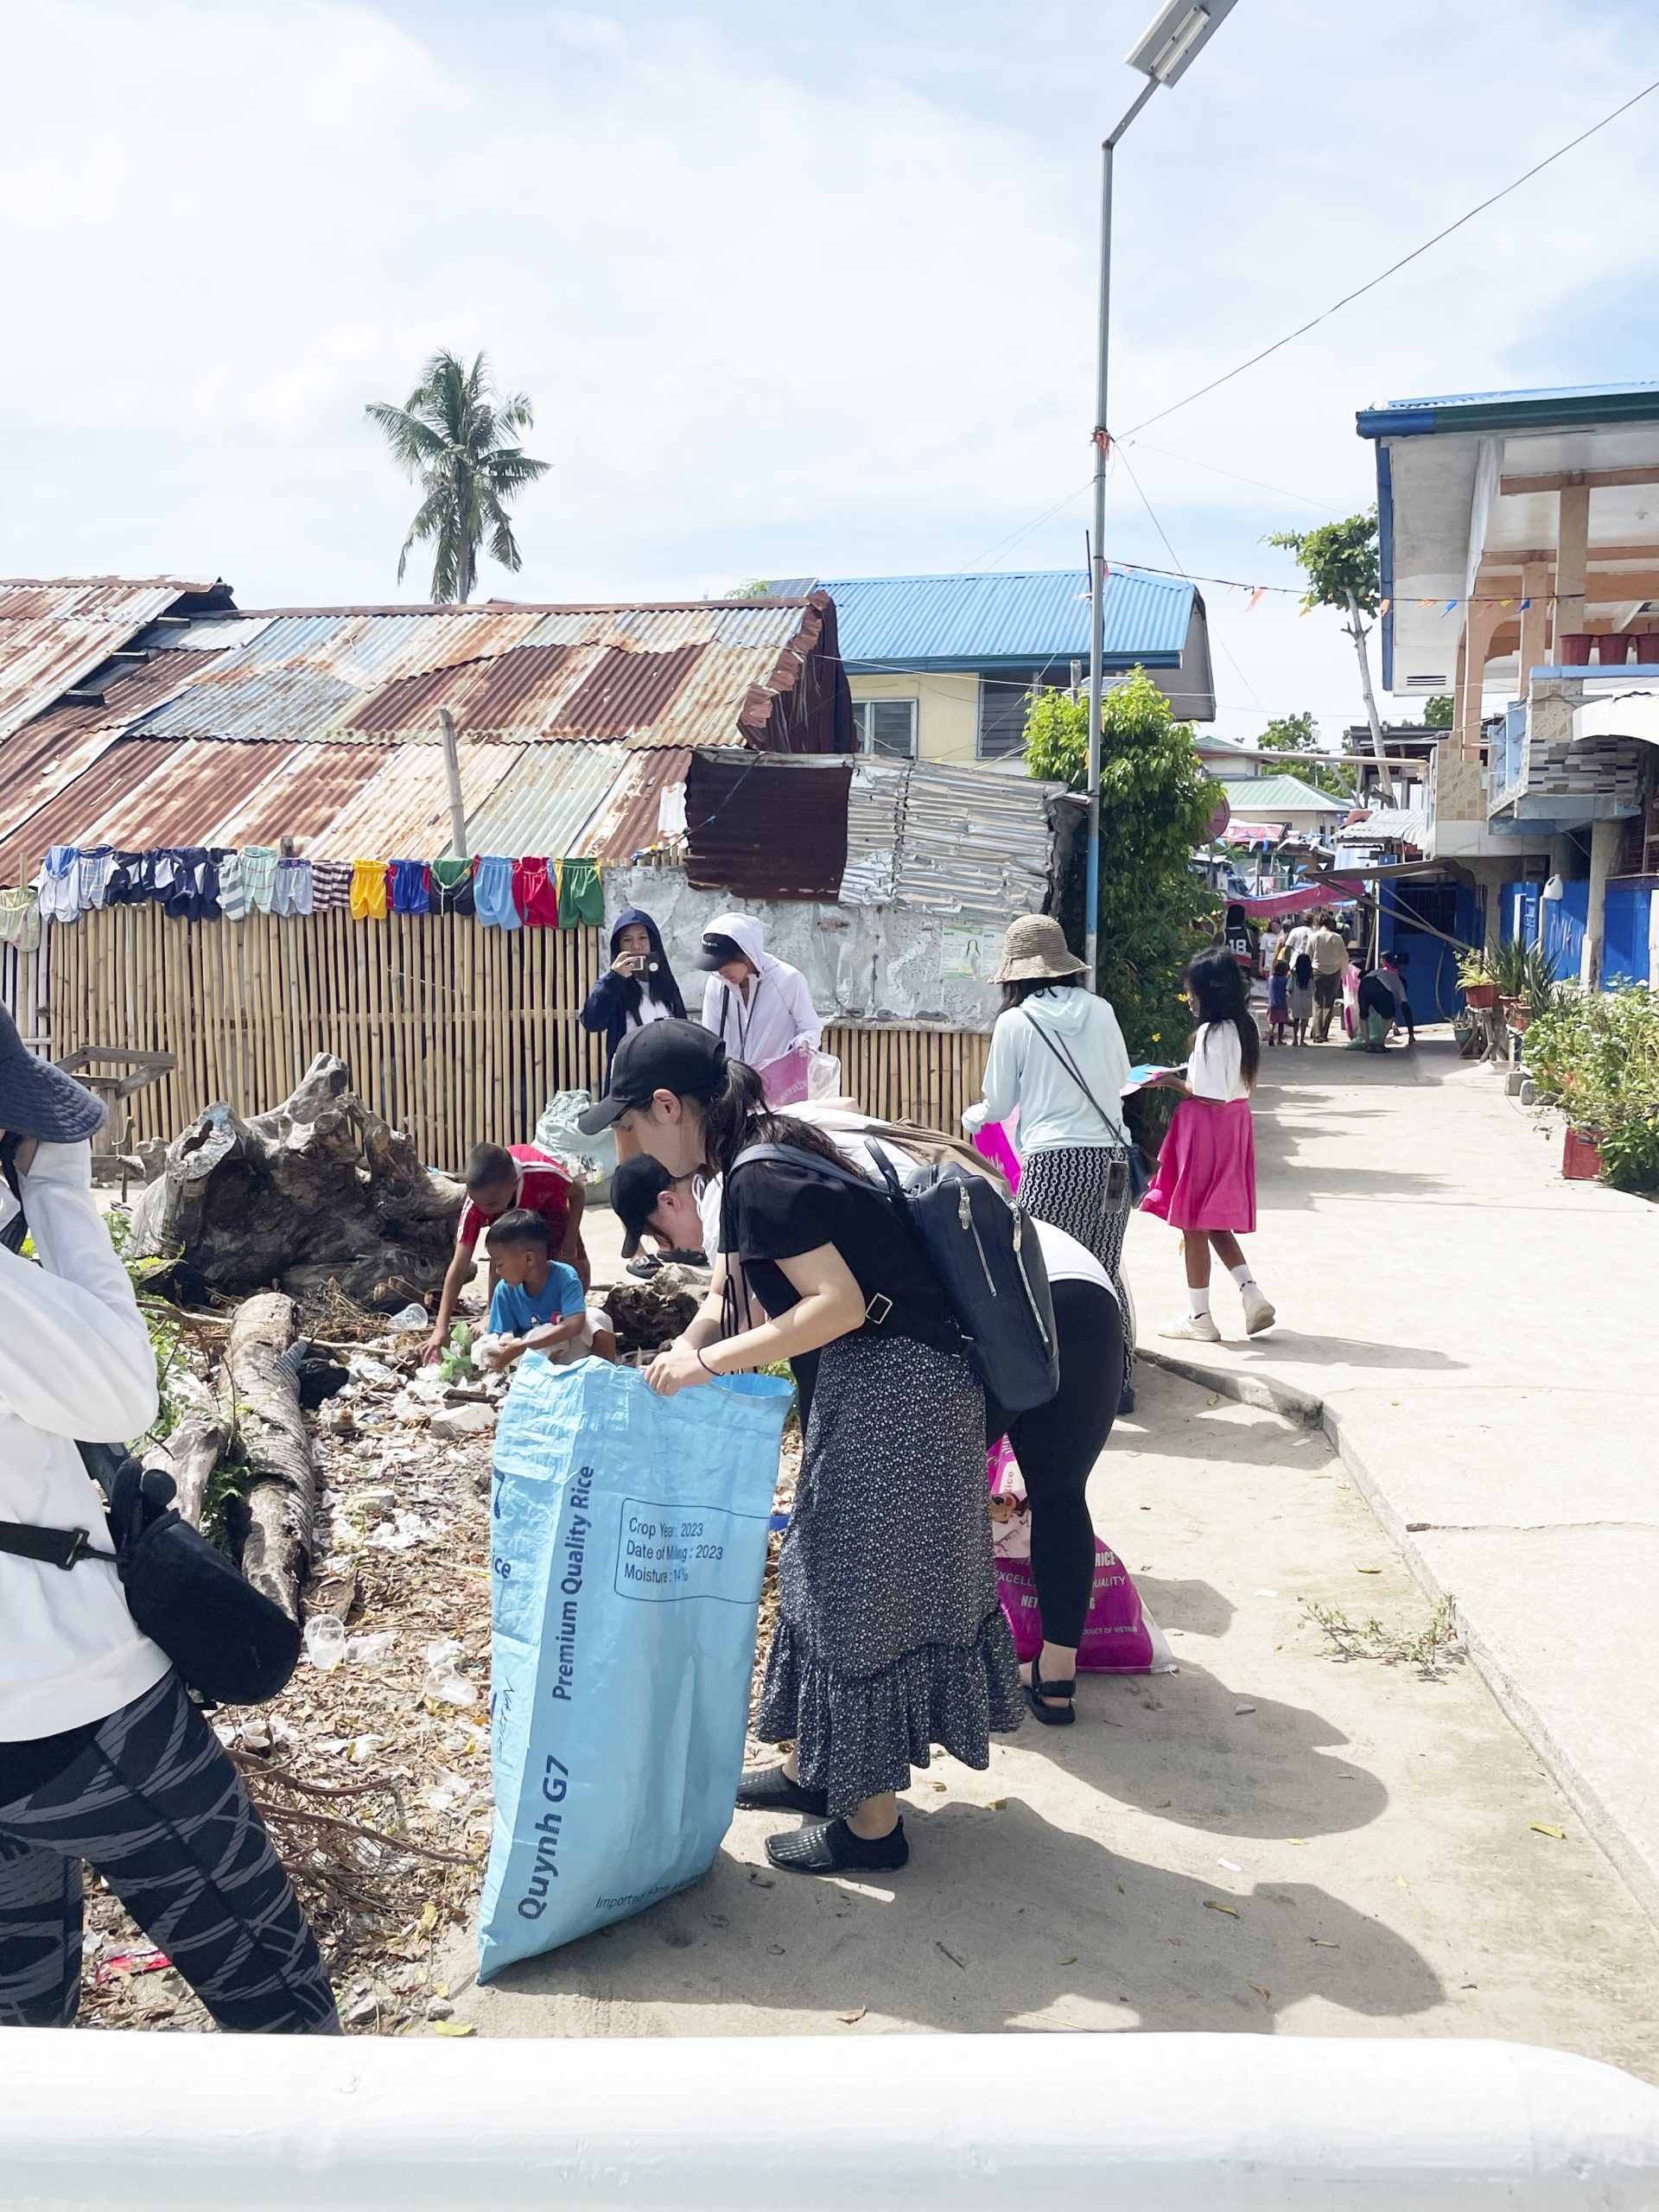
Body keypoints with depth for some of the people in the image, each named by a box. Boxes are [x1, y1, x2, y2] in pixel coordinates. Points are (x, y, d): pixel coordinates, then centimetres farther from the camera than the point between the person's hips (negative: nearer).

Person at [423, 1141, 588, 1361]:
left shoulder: (542, 1172, -45)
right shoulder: (475, 1205, -38)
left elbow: (578, 1193, -21)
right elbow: (458, 1267, -37)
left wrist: (569, 1244, -23)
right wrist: (441, 1328, -43)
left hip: (549, 1206, -1)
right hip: (507, 1216, 1)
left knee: (578, 1273, -17)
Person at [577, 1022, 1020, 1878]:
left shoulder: (760, 1178, -22)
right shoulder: (758, 1158, 9)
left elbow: (838, 1304, -27)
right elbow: (729, 1291, 16)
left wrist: (709, 1361, -23)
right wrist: (675, 1361, 3)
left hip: (897, 1387, -10)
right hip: (870, 1382, 10)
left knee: (868, 1590, 3)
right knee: (827, 1570, 20)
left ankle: (871, 1822, 19)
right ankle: (812, 1767, 37)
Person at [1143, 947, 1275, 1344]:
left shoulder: (1211, 1033, -19)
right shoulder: (1242, 1027, 8)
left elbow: (1210, 1097, -22)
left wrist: (1172, 1082, -11)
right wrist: (1187, 1076, 11)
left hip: (1207, 1131, -9)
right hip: (1234, 1128, 9)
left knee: (1193, 1225, 2)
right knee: (1216, 1222, 17)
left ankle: (1199, 1317, 10)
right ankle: (1252, 1295, 8)